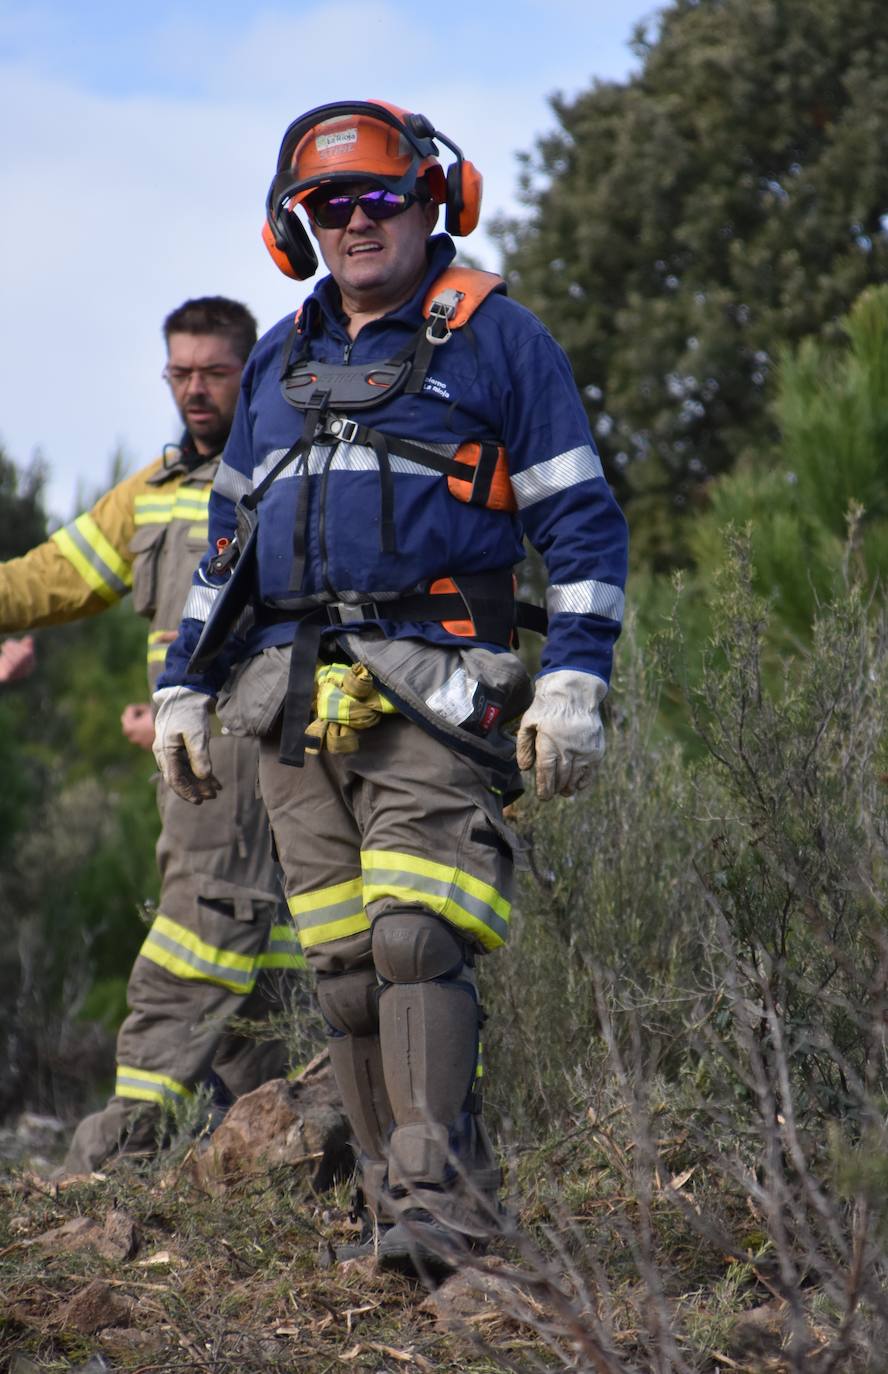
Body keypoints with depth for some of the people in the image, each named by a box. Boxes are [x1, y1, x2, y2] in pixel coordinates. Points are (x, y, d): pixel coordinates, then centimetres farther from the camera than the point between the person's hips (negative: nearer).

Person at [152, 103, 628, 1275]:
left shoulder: (494, 338, 6)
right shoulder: (279, 361, 22)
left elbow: (582, 519, 2)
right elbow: (229, 533, 28)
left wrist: (575, 678, -8)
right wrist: (182, 683, 21)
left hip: (431, 693, -6)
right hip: (294, 703, 6)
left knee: (417, 939, -18)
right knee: (342, 964, 2)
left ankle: (440, 1200, -19)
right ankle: (396, 1190, 7)